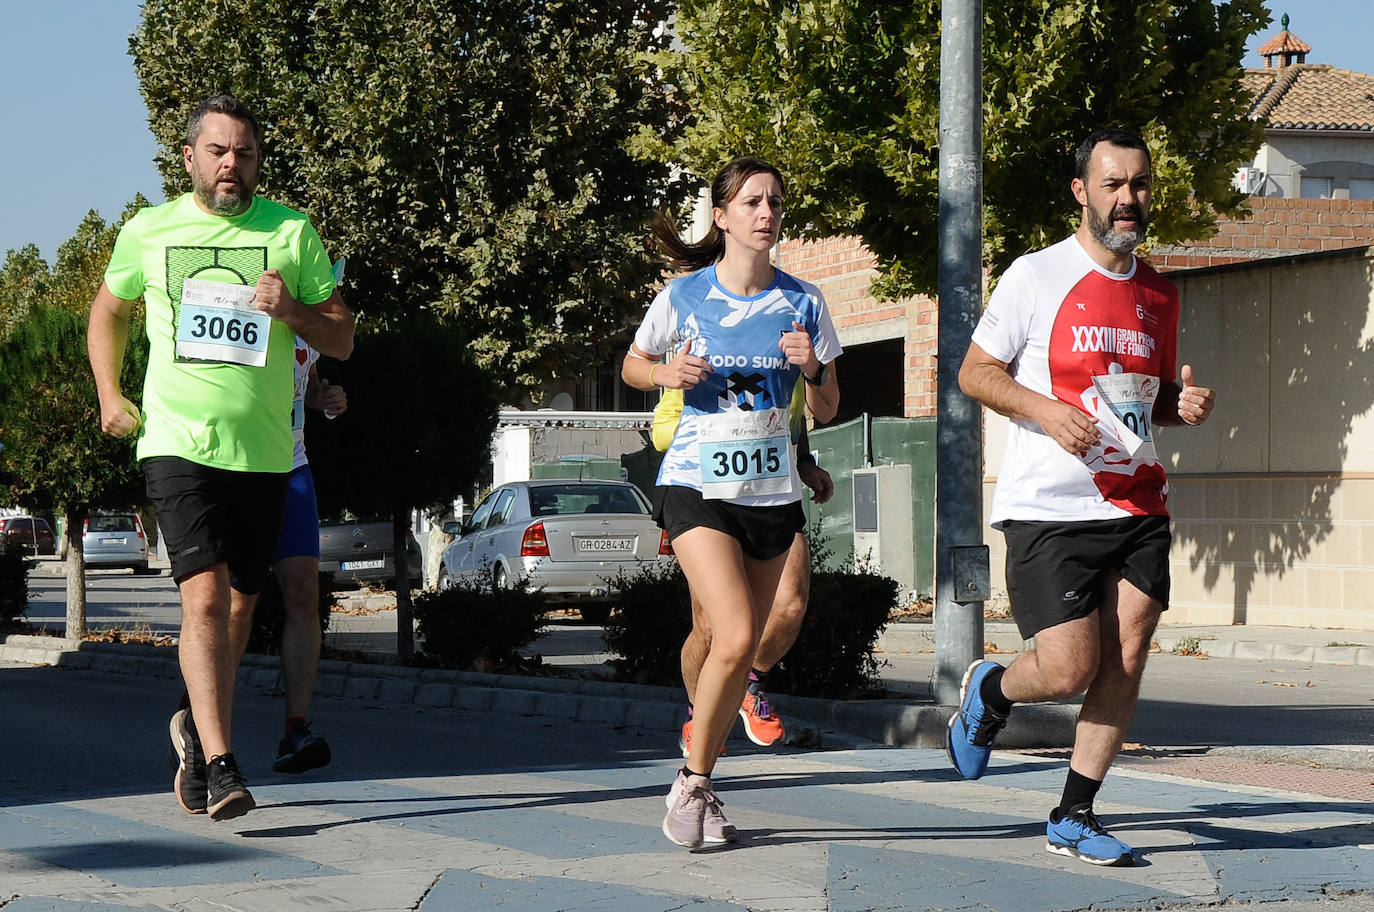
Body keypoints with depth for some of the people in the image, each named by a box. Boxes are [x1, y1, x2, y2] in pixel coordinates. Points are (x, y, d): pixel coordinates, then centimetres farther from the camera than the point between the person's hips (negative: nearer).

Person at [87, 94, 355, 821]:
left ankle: (195, 724, 36)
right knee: (204, 597, -17)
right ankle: (220, 765, -22)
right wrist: (109, 395, 12)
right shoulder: (147, 232, 6)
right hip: (177, 443, -2)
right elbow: (108, 311, 23)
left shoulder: (292, 232, 5)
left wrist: (291, 311, -12)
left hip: (263, 452, 2)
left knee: (238, 606, 11)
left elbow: (342, 341, 7)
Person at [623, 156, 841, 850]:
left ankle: (701, 785, 21)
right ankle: (690, 782, -1)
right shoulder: (685, 296, -4)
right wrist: (668, 373, -11)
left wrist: (811, 367, -12)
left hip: (771, 492, 4)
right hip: (698, 486, -4)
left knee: (742, 650, 5)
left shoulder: (802, 301, 3)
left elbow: (827, 410, 9)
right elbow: (632, 365, 11)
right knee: (736, 637, -19)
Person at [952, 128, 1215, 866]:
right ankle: (989, 691, 24)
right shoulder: (1037, 276, -4)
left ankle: (1073, 817, 11)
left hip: (1138, 507, 5)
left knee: (1124, 666, -2)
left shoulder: (1159, 294, 13)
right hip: (1049, 508, -5)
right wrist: (1047, 410, -18)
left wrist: (1185, 405, 2)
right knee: (1069, 670, -11)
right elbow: (975, 372, -2)